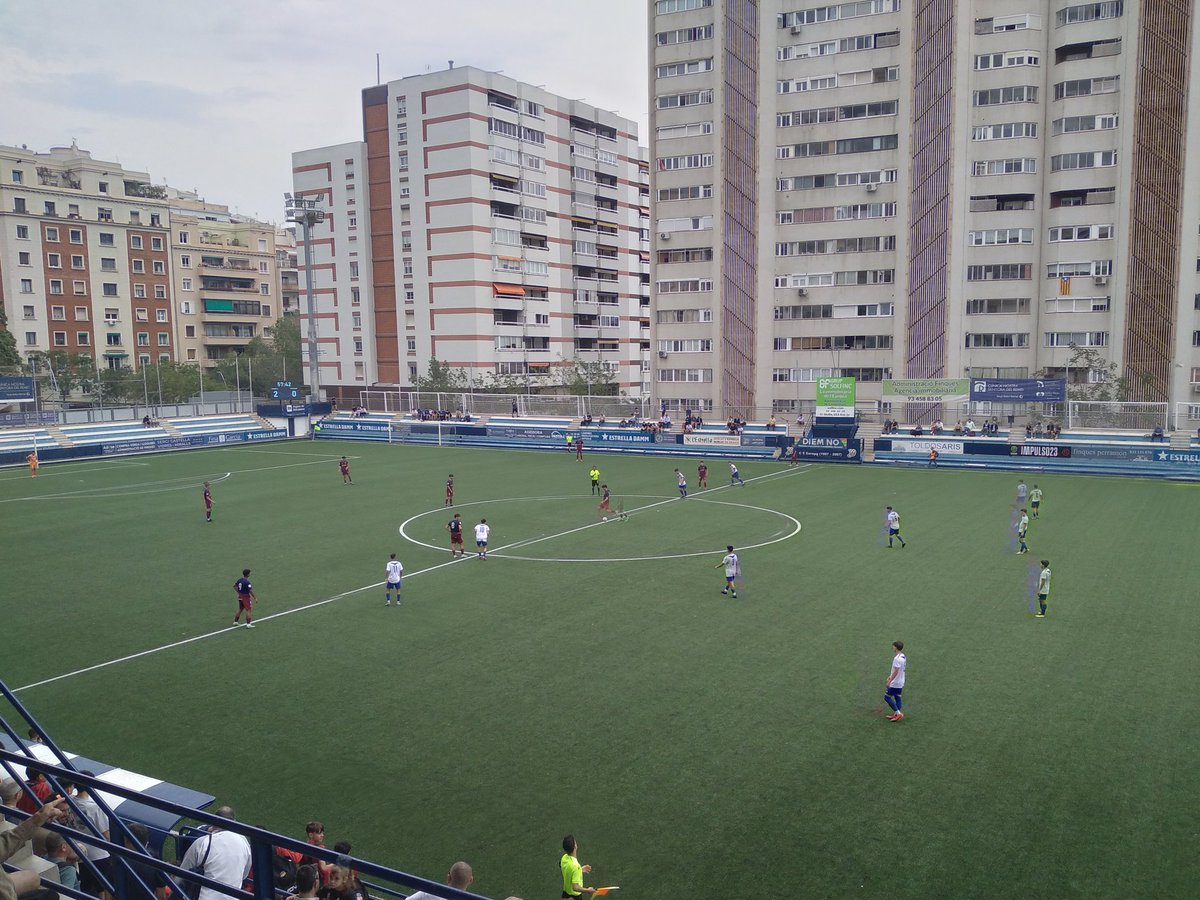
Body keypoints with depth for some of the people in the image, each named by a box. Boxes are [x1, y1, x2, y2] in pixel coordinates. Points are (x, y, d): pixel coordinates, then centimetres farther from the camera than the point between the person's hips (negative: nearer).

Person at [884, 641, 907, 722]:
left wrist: (889, 681, -19)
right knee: (898, 697, 14)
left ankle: (898, 713, -2)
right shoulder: (903, 657, 7)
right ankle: (896, 714, 18)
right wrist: (890, 676, 24)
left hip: (895, 683, -9)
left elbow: (896, 672, -24)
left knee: (887, 697, -2)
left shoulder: (897, 658, -23)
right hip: (900, 682, 9)